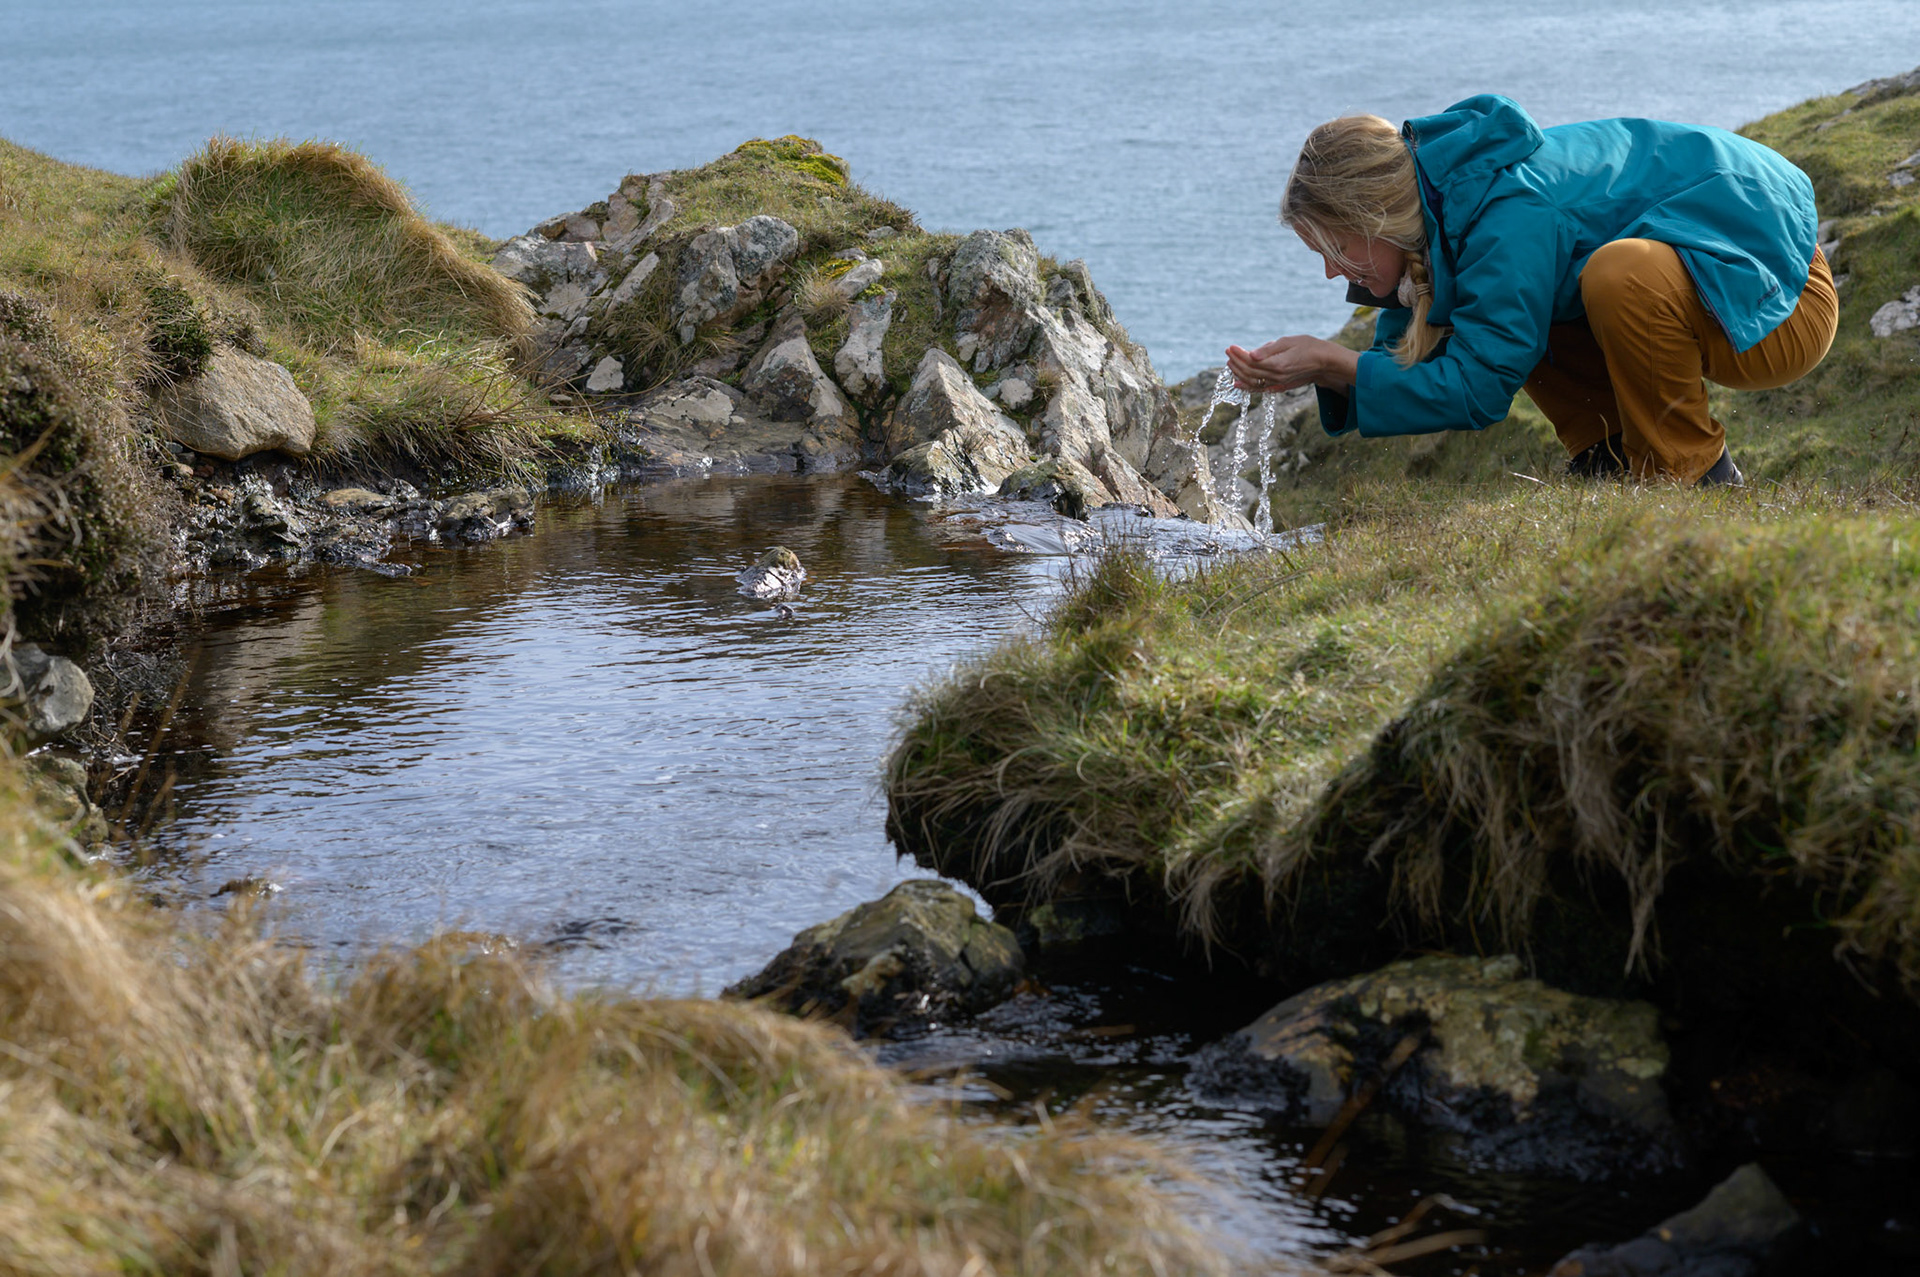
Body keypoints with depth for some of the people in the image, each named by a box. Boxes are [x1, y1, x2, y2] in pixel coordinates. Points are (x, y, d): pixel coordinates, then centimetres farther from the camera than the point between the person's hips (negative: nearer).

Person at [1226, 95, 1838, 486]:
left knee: (1624, 271, -37)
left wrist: (1337, 366, -23)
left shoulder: (1510, 222, -30)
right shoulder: (1437, 201, -1)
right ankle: (1615, 462, 6)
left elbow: (1478, 388, -26)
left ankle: (1696, 474, -16)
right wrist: (1320, 373, -13)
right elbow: (1407, 358, 5)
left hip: (1784, 308, -9)